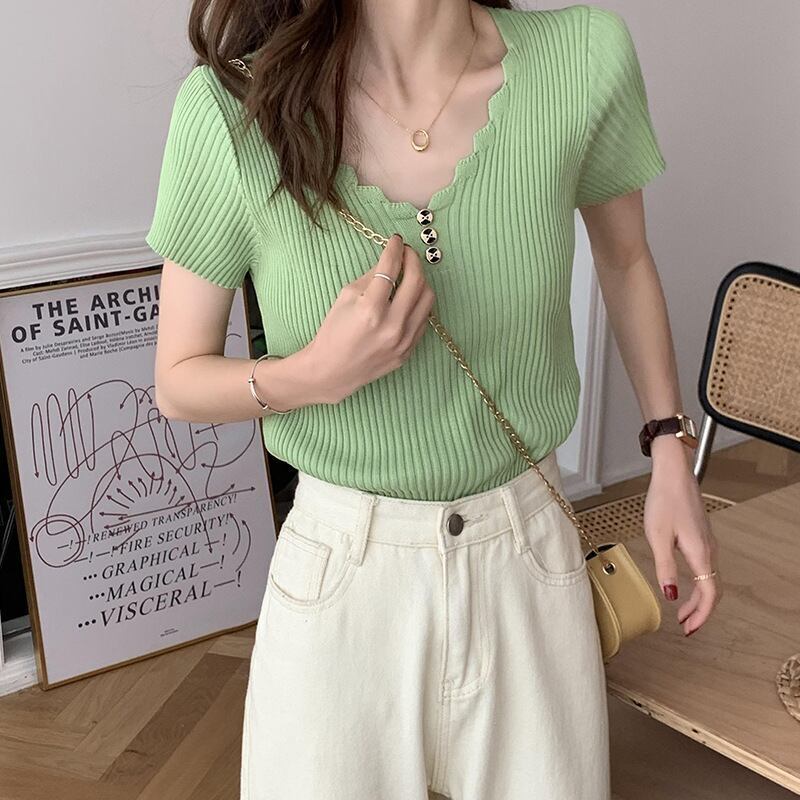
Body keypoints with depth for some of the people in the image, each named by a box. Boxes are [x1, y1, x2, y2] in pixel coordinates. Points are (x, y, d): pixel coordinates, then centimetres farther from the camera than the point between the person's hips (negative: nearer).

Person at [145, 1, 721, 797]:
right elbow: (178, 383, -7)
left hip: (530, 556, 2)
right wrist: (317, 374, -26)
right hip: (344, 572, -1)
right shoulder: (231, 106, -18)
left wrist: (672, 458, 6)